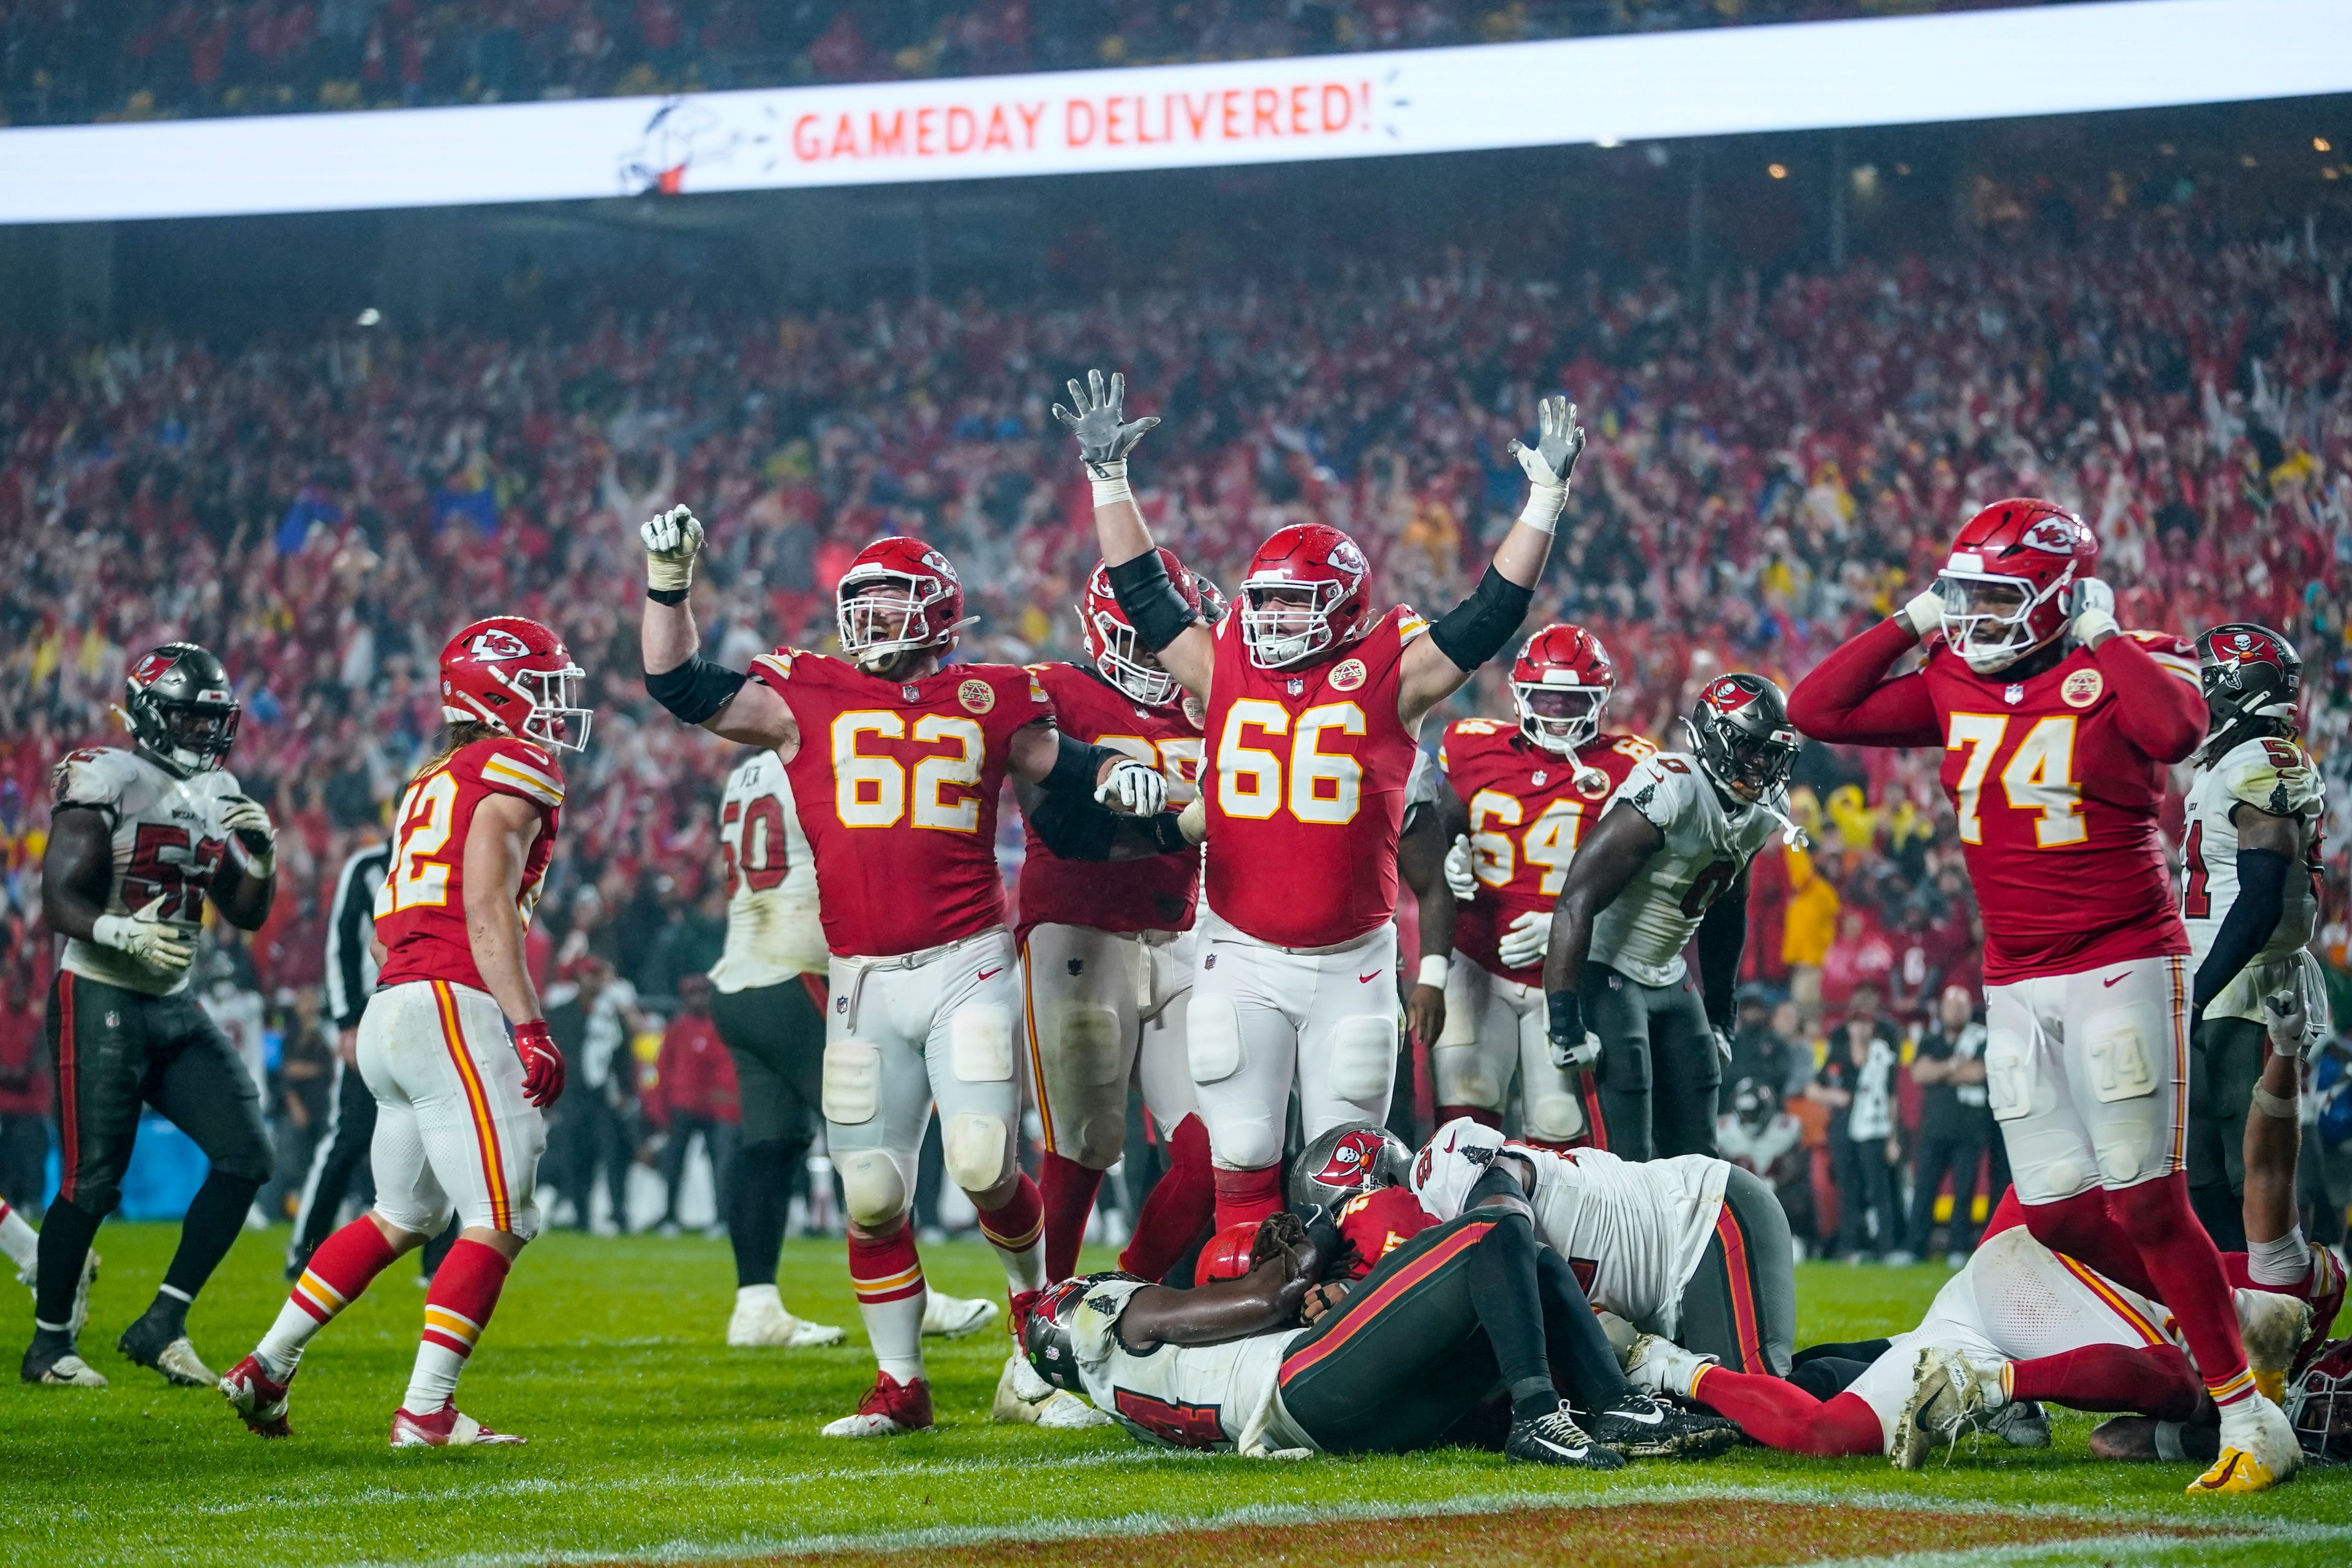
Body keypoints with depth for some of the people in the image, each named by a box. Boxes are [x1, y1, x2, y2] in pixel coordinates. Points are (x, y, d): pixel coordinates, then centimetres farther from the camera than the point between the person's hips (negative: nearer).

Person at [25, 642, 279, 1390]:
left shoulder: (215, 796, 11)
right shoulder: (105, 782, -12)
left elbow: (247, 914, 15)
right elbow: (59, 902, -17)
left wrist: (261, 852, -4)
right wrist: (124, 934, -35)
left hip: (175, 1006, 7)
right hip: (99, 1000, -7)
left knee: (245, 1154, -3)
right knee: (91, 1183, -6)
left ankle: (163, 1323, 3)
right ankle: (49, 1344, 10)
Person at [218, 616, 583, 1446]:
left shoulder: (431, 784, 23)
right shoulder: (514, 771, -4)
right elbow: (487, 910, -14)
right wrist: (530, 1029, -18)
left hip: (390, 1006, 9)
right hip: (453, 1007, -9)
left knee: (403, 1216, 20)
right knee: (498, 1220, -7)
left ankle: (266, 1368, 21)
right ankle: (426, 1410, -12)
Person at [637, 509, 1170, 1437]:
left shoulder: (987, 703, 8)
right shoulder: (806, 701, 8)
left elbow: (1065, 761, 19)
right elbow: (678, 686, 6)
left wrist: (1121, 776, -2)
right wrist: (668, 582, -3)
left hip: (968, 969, -2)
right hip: (863, 985, 2)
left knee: (984, 1166, -12)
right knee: (872, 1196, 3)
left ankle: (1036, 1302, 19)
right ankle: (898, 1385, 16)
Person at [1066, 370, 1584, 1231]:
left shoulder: (1387, 677, -2)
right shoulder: (1223, 668, 4)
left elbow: (1492, 614, -4)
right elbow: (1143, 591, 11)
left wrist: (1545, 499, -8)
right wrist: (1107, 476, 11)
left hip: (1352, 962, -1)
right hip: (1241, 958, 1)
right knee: (1241, 1159, 1)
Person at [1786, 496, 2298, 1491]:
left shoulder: (2119, 669, -10)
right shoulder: (1954, 689, 7)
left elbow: (2176, 731, -32)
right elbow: (1816, 710, 5)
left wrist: (2103, 639, -19)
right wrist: (1914, 624, 1)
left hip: (2123, 969, -7)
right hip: (2017, 987, 7)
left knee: (2146, 1205, -12)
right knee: (2059, 1215, 4)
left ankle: (2249, 1412, -6)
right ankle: (2212, 1328, 22)